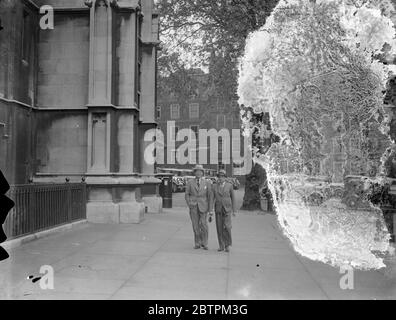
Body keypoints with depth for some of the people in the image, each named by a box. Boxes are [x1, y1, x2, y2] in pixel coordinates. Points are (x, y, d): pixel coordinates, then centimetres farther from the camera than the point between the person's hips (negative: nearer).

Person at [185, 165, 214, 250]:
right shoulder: (190, 182, 4)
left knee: (204, 225, -9)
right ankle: (197, 243, 14)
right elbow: (187, 194, 7)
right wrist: (189, 203, -8)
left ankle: (204, 243, 4)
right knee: (196, 225, 2)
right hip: (193, 206, 1)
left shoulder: (207, 182, 2)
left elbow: (210, 195, 1)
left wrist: (210, 208, -4)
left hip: (203, 206, -1)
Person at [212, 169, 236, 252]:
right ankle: (221, 246, 11)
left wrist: (234, 210, 0)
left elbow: (233, 198, 2)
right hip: (218, 209, 2)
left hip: (227, 209, -2)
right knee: (219, 227, 2)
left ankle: (227, 245, 3)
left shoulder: (229, 185, -2)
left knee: (226, 227, -13)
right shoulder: (215, 186, 3)